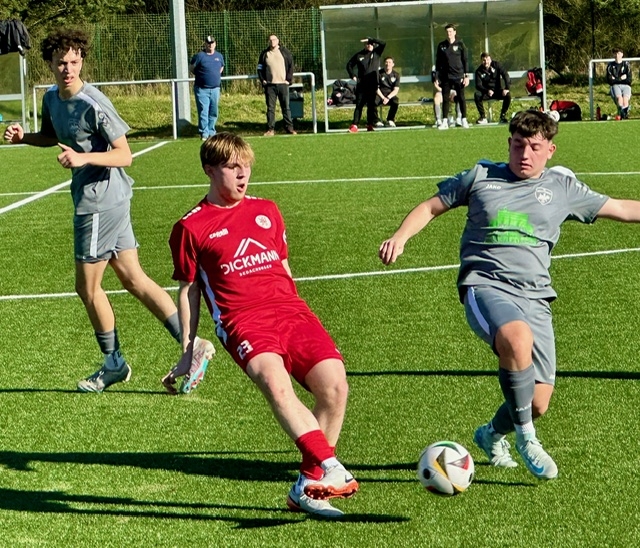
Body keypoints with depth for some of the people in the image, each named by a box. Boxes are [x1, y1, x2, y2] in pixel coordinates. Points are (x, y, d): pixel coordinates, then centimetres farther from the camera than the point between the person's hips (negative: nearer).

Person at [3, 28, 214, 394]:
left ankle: (114, 363, 18)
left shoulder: (93, 105, -18)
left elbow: (124, 155, -17)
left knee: (88, 286, 3)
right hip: (93, 199, 9)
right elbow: (52, 137, 28)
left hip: (102, 201, -9)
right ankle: (192, 344, 7)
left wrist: (84, 158, -31)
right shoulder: (52, 99, 8)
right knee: (134, 280, 8)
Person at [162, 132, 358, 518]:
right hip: (243, 321, -4)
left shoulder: (267, 211, 22)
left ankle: (309, 485, -10)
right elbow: (189, 292, 15)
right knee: (275, 382, -36)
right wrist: (187, 353, 13)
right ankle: (330, 466, -41)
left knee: (334, 385, -21)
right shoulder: (192, 227, 11)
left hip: (291, 310, 4)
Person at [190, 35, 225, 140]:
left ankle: (211, 132, 20)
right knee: (203, 112, -8)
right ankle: (204, 134, -5)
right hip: (202, 89, -5)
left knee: (214, 112, 10)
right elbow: (191, 68, 0)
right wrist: (200, 76, 4)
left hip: (215, 89, 5)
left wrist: (215, 76, 14)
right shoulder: (199, 56, -6)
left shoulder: (219, 56, 9)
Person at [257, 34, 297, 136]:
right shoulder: (264, 54, 10)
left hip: (283, 83, -1)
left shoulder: (285, 52, 6)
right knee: (270, 108, 0)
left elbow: (291, 66, 7)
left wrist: (289, 79, -1)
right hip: (270, 85, 1)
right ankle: (271, 129, 2)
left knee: (286, 107, 1)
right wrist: (262, 80, 2)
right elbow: (260, 68, 14)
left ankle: (289, 127, 5)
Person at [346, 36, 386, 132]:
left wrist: (370, 39, -13)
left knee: (371, 105, 2)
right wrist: (353, 76, 1)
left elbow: (383, 43, -10)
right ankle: (354, 125, -7)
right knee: (359, 105, -3)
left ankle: (370, 125, 8)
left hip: (372, 84, 0)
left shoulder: (376, 52, 5)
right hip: (361, 84, 0)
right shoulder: (358, 55, 6)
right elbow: (349, 65, 14)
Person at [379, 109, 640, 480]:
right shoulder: (480, 177, 11)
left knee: (539, 403, -4)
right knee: (518, 339, -38)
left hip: (535, 296, 3)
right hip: (486, 286, -3)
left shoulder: (562, 187, 13)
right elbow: (432, 207, 19)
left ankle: (492, 434, 33)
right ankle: (526, 439, -19)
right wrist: (400, 237, 4)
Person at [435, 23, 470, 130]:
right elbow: (438, 62, 10)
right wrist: (437, 77, 5)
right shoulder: (441, 46, 7)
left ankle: (464, 120, 6)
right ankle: (444, 122, 4)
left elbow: (465, 60, 3)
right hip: (446, 77, 2)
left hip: (458, 76, -2)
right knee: (445, 99, 2)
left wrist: (466, 76, -3)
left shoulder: (460, 44, 2)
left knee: (461, 98, 0)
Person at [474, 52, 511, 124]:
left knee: (508, 95, -30)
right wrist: (487, 91, -31)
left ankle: (503, 116, -12)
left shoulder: (496, 65, -2)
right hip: (486, 93, 0)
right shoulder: (479, 71, -4)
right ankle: (482, 117, -17)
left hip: (498, 91, 0)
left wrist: (507, 88, -23)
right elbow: (478, 85, -12)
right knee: (477, 95, -32)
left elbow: (505, 75, -9)